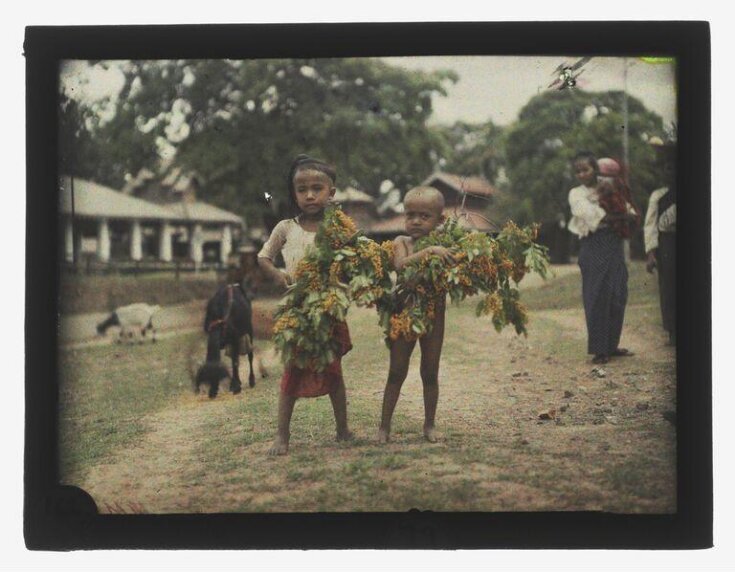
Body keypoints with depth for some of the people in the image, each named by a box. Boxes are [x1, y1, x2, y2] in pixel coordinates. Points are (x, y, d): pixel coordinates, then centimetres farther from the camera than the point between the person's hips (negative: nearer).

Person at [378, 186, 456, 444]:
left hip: (434, 314, 1)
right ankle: (384, 425, 12)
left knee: (430, 373, 10)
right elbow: (400, 265, -25)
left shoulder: (446, 246, -1)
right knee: (396, 372, 5)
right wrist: (428, 251, -35)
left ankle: (429, 424, 23)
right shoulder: (402, 242, -4)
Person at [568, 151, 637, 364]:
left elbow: (631, 213, 7)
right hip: (594, 247, -4)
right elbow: (592, 215, -11)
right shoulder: (577, 194, 4)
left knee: (618, 296, 4)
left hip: (615, 245, 4)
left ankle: (611, 344, 14)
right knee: (597, 297, -6)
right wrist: (621, 216, -6)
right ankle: (599, 349, -2)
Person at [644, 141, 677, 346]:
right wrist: (650, 253, -8)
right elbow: (650, 226, 2)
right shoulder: (658, 196, 8)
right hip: (666, 244, 0)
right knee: (668, 288, -1)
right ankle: (672, 332, 4)